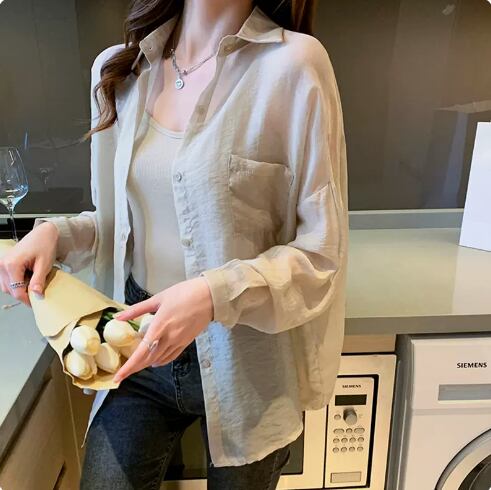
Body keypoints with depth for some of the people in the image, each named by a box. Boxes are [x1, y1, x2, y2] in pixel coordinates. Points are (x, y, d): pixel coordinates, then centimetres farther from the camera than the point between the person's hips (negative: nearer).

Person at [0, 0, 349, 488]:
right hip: (142, 349, 4)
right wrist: (57, 232, -7)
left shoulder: (294, 62, -14)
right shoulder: (118, 68, 2)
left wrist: (216, 294, -27)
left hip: (245, 358, -2)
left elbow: (322, 251, -13)